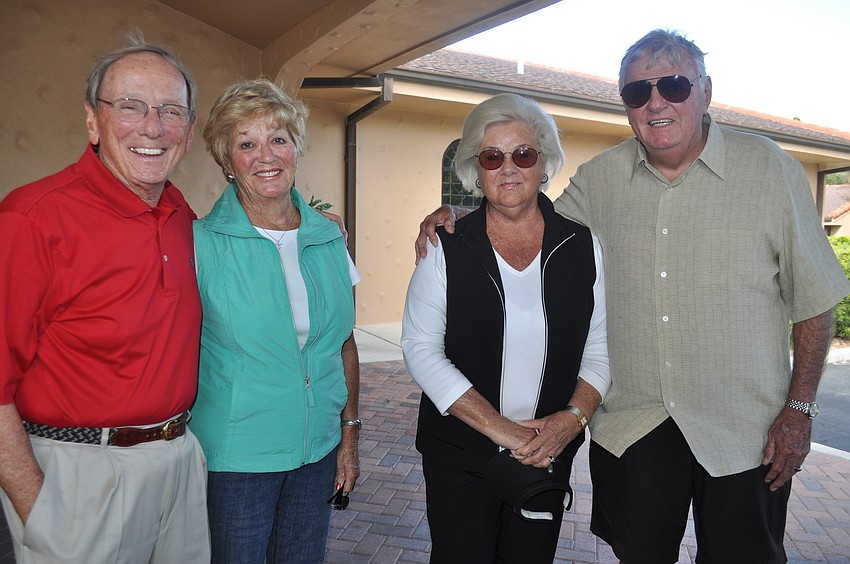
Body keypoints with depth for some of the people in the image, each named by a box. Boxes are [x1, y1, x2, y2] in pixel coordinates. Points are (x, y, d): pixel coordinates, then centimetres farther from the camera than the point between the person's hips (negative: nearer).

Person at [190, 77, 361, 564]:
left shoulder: (328, 238, 2)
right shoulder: (201, 242, -10)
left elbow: (344, 344, 7)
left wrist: (350, 433, 7)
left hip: (318, 451, 4)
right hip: (234, 456, -3)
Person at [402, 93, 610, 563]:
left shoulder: (583, 247, -1)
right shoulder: (446, 247, -7)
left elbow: (600, 349, 3)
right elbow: (420, 348, -12)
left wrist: (573, 418, -14)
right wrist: (500, 428, -17)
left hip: (549, 455, 2)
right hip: (459, 457, -2)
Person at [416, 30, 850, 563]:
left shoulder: (770, 169, -5)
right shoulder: (598, 179, 0)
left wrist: (800, 409, -4)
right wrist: (457, 218, -5)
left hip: (743, 431, -1)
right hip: (631, 425, 2)